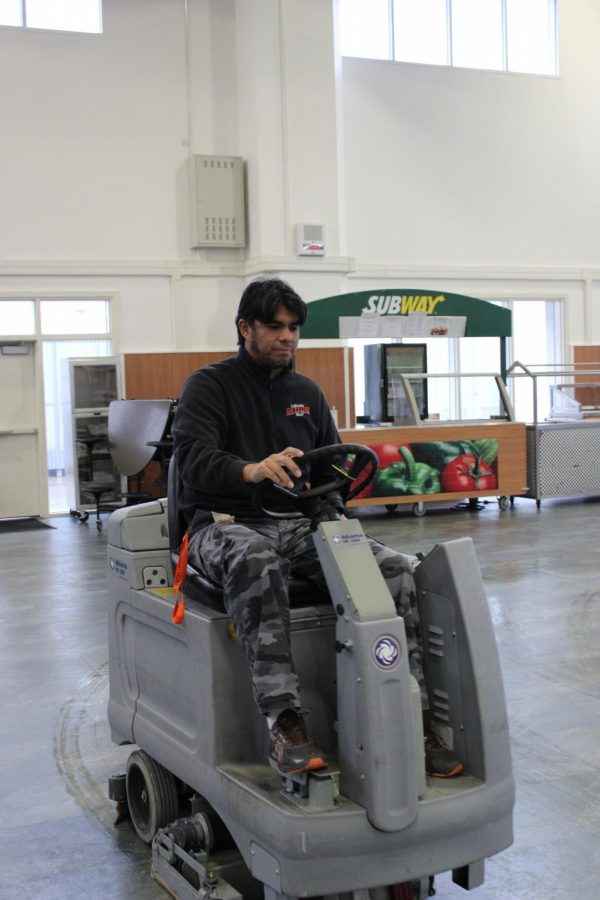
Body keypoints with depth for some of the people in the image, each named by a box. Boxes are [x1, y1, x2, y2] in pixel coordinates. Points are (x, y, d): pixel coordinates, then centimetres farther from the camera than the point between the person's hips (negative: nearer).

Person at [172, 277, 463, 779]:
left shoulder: (307, 393, 20)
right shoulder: (210, 385, 2)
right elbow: (193, 457, -15)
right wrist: (251, 470, -37)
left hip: (299, 525, 5)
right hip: (226, 525, -5)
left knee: (394, 567, -20)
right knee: (255, 561, -42)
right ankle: (284, 720, -45)